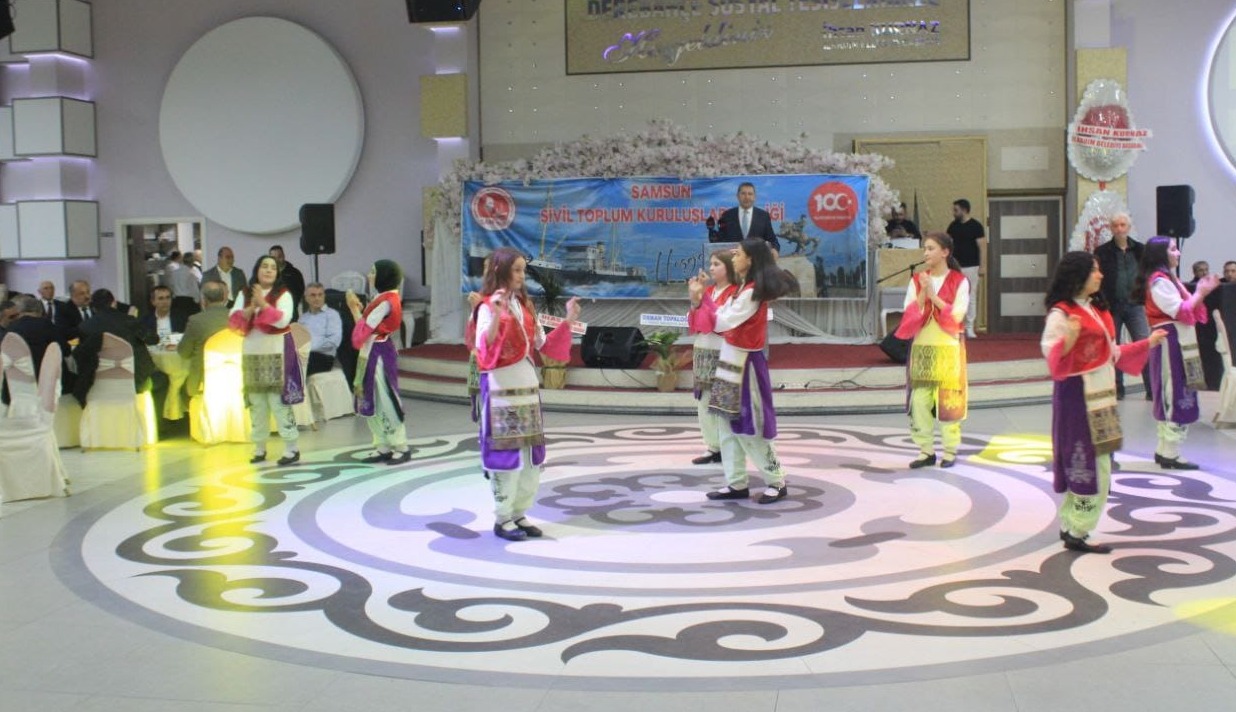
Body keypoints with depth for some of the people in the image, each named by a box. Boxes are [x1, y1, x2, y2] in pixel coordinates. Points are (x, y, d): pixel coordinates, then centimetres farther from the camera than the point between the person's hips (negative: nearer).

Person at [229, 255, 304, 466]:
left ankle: (291, 447, -6)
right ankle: (259, 447, 16)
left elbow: (283, 320, -16)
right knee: (256, 402, 8)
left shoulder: (283, 294, -2)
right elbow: (233, 322, 0)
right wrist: (250, 309, -15)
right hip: (252, 353, 5)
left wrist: (263, 304, -21)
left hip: (277, 353, -4)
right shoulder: (244, 295, 10)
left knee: (279, 401, -9)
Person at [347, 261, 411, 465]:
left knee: (385, 402, -6)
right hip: (372, 354, 10)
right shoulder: (383, 298, 14)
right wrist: (359, 308, 6)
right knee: (371, 402, 11)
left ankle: (401, 447, 1)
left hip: (378, 355, -10)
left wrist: (353, 308, -9)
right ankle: (383, 447, 15)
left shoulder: (386, 301, -16)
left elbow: (365, 329, -16)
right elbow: (369, 325, 11)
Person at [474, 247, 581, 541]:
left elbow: (543, 345, 17)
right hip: (501, 388, -7)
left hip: (528, 386, 7)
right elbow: (484, 349, -22)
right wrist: (496, 316, -35)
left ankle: (519, 513, 20)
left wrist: (567, 322, 7)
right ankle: (502, 519, 7)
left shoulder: (525, 306, 12)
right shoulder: (488, 307, -9)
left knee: (532, 454, 9)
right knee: (507, 452, -4)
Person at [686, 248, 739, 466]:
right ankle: (713, 447, 16)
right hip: (701, 351, 8)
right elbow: (693, 325, 12)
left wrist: (705, 296, -17)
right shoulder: (707, 291, 13)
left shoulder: (735, 293, -7)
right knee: (703, 402, 9)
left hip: (721, 353, -7)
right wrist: (694, 300, -2)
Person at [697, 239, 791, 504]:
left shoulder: (752, 292, -17)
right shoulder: (743, 289, 13)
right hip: (732, 359, 9)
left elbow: (723, 322, -22)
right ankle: (737, 483, 14)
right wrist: (701, 301, -1)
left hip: (744, 364, -9)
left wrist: (701, 300, -16)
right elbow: (724, 322, 9)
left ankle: (777, 482, 8)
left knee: (749, 428, -2)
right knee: (729, 426, 9)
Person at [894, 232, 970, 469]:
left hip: (948, 349, -3)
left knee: (948, 400, -1)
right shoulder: (916, 281, 7)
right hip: (921, 348, 3)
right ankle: (926, 450, 10)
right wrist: (922, 294, -14)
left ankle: (950, 450, 12)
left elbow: (957, 316, -11)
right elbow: (909, 316, -1)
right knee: (919, 400, 0)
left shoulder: (959, 282, -2)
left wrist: (933, 296, -15)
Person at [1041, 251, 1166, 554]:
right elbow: (1051, 355, -19)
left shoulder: (1096, 309, 14)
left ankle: (1070, 526, 19)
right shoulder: (1062, 313, -12)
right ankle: (1077, 533, 1)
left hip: (1102, 393, 9)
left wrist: (1148, 343, 23)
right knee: (1091, 465, -7)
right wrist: (1070, 338, -36)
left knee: (1083, 465, 11)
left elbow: (1112, 354, 19)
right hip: (1078, 395, -9)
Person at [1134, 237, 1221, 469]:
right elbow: (1180, 311, -19)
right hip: (1171, 343, -10)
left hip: (1178, 343, 10)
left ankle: (1163, 450, 18)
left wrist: (1200, 293, 4)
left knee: (1171, 398, 13)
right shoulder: (1159, 281, -13)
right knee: (1178, 398, -7)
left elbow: (1187, 309, 16)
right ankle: (1170, 455, -3)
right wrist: (1200, 292, -12)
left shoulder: (1167, 278, 18)